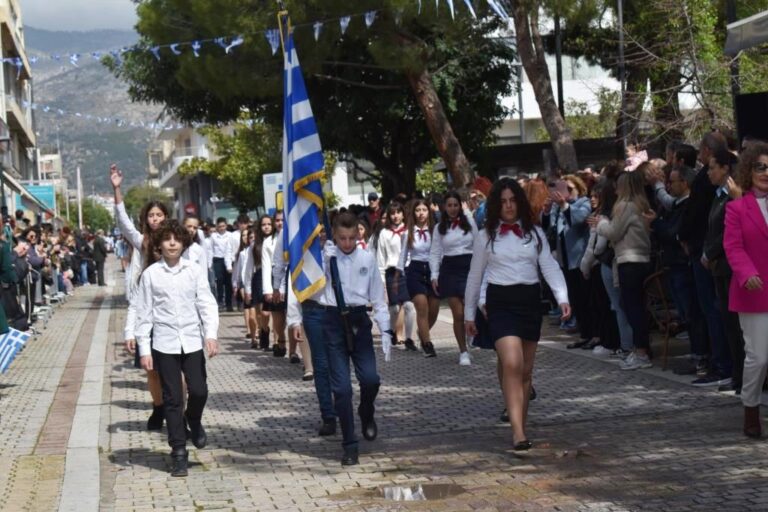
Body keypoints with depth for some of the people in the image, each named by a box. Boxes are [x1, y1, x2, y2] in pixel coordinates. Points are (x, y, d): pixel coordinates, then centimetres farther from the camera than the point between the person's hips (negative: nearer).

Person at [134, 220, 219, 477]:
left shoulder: (194, 270, 2)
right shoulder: (150, 274, 0)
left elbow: (207, 304, 1)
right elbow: (144, 314, 2)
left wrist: (211, 334, -13)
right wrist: (144, 350, -1)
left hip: (192, 342, 1)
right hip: (164, 344, -1)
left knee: (198, 391, -6)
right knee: (172, 399, 3)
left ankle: (194, 422, 29)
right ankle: (179, 453, 11)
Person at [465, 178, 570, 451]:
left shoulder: (534, 233, 7)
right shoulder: (486, 236, 4)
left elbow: (550, 267, -1)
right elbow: (475, 276, 10)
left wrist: (562, 298, -17)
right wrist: (469, 314, 12)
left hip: (530, 300, 3)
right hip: (500, 302, -3)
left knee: (526, 370, 10)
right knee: (512, 364, -19)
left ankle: (520, 425, 23)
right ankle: (518, 431, -23)